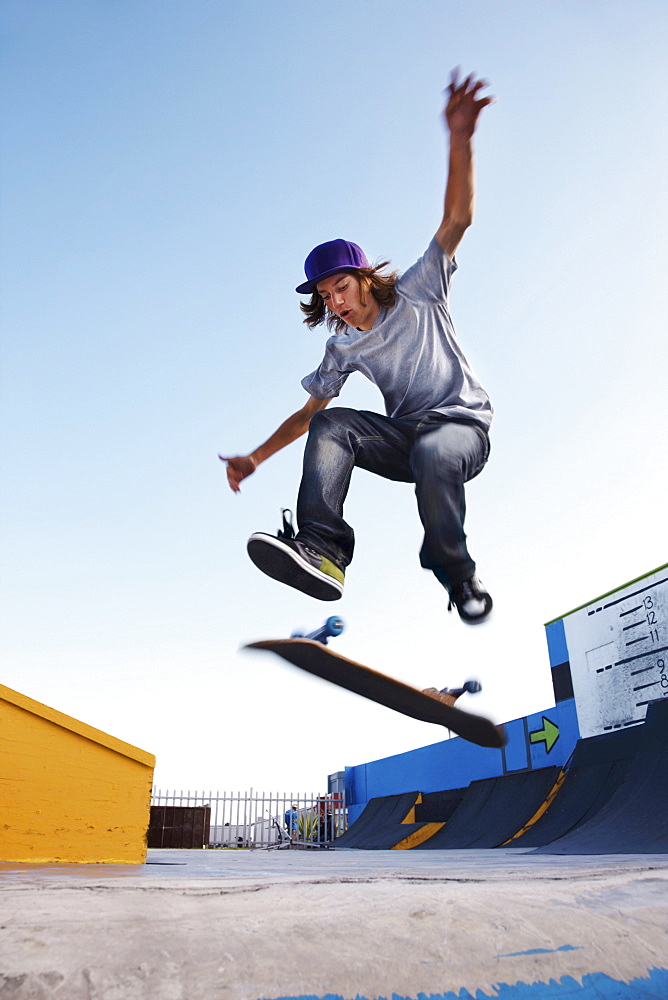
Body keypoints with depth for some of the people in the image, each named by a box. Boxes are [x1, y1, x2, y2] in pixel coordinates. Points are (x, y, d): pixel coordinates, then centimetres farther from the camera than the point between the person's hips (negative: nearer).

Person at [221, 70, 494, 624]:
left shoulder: (417, 294, -1)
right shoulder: (344, 349, 11)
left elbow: (457, 219, -12)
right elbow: (310, 411, 15)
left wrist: (460, 140, -26)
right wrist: (256, 457, 8)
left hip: (462, 427, -4)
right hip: (403, 438, 4)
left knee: (432, 452, -39)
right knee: (331, 425, -22)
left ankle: (457, 573, -18)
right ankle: (322, 549, -38)